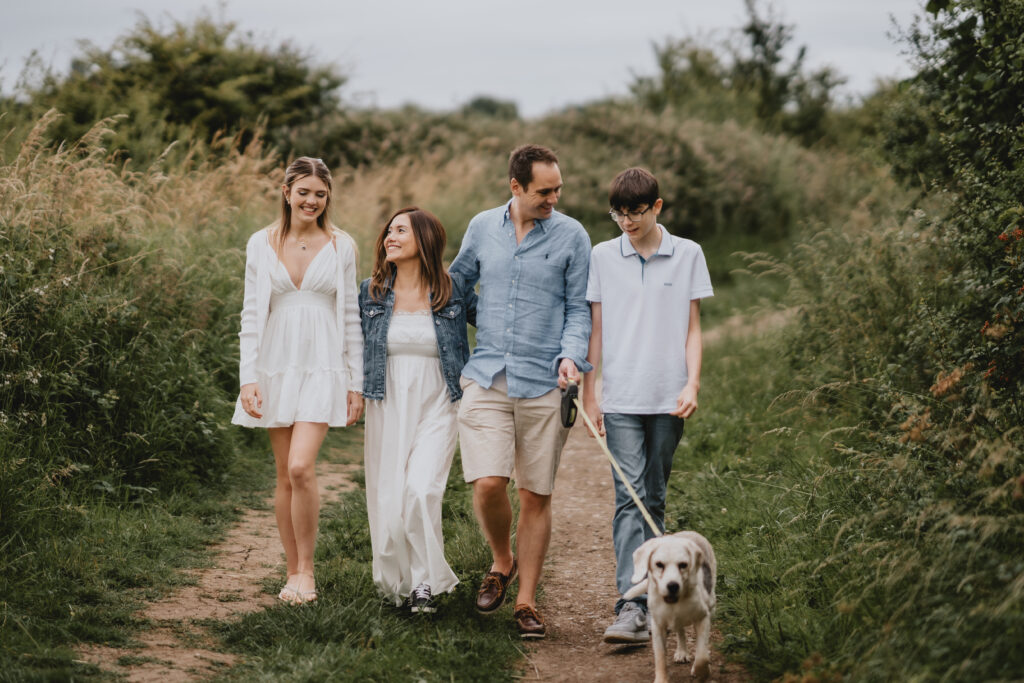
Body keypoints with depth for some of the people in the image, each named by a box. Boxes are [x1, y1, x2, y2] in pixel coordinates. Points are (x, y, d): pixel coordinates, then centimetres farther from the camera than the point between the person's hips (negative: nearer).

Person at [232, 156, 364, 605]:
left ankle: (306, 569, -2)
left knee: (301, 468, -16)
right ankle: (293, 573, 16)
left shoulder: (341, 246, 3)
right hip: (276, 366, 2)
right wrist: (248, 377, -4)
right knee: (285, 476, 6)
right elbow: (251, 314, 5)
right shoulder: (261, 244, 5)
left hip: (323, 369, -2)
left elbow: (350, 316, 6)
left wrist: (356, 383, 3)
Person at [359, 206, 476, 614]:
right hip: (387, 407, 3)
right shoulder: (371, 293, 5)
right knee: (387, 498, 1)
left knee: (422, 490, -18)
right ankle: (395, 581, 20)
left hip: (437, 407, -3)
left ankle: (424, 582, -6)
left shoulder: (454, 291, -2)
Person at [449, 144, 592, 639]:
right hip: (486, 378, 1)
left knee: (536, 496, 2)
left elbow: (578, 309, 4)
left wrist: (571, 357, -12)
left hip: (544, 384, -1)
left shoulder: (572, 236, 1)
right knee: (488, 484, -11)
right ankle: (502, 561, 19)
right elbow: (457, 282, 23)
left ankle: (526, 602, 13)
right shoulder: (482, 227, 7)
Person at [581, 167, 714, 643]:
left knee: (654, 498, 8)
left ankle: (648, 590, 20)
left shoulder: (687, 255, 6)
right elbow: (595, 329, 9)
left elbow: (692, 327, 8)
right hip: (621, 399, -1)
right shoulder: (602, 257, 7)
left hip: (668, 398, 1)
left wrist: (692, 385, -4)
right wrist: (589, 394, 6)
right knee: (629, 497, -11)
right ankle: (632, 607, -18)